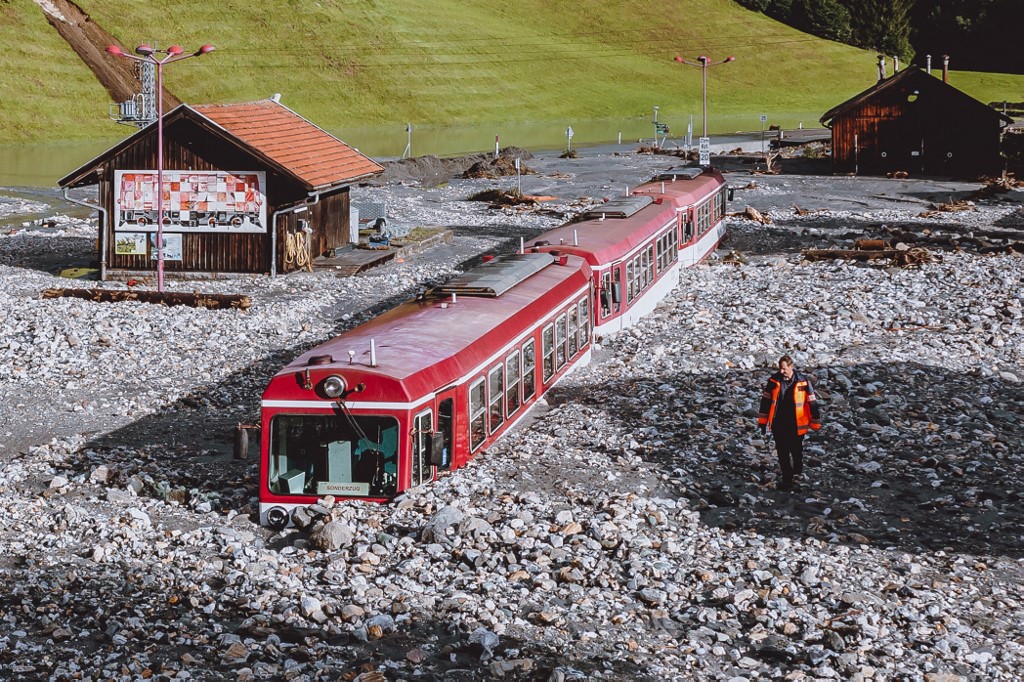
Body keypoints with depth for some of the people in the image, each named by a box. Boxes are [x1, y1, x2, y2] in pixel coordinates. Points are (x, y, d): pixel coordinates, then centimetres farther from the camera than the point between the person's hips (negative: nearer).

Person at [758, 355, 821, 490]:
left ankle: (798, 469, 44)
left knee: (796, 451, 17)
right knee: (782, 454, 4)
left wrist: (815, 423, -2)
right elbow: (766, 401, 6)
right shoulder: (774, 380, -4)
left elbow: (812, 403, -5)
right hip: (778, 425, 2)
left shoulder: (803, 381, -12)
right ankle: (787, 480, 13)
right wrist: (763, 422, 7)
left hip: (796, 425, -2)